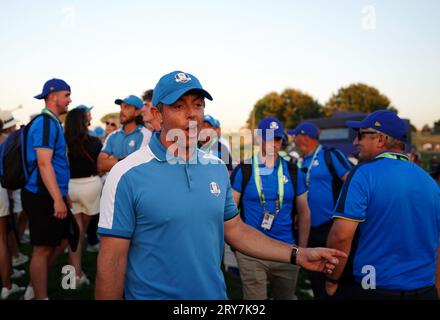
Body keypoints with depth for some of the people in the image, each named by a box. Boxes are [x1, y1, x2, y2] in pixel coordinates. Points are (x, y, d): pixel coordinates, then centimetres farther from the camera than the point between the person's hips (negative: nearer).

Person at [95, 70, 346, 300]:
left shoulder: (218, 168, 0)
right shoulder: (128, 175, -16)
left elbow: (236, 230, 7)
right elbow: (113, 259, -14)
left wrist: (298, 255, 1)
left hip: (214, 292, 5)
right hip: (152, 294, -5)